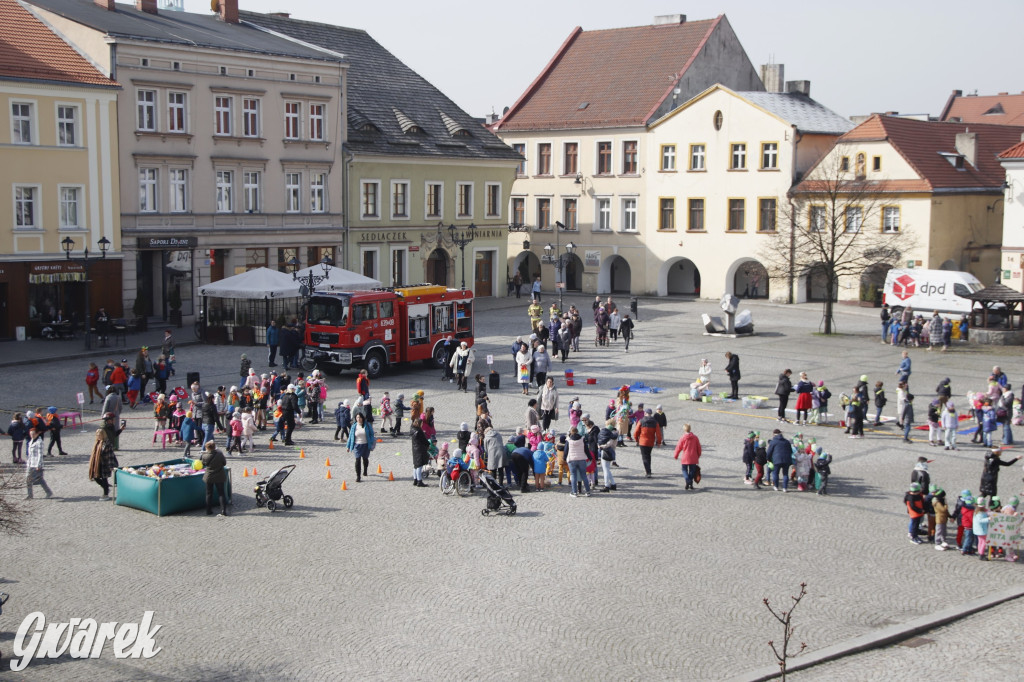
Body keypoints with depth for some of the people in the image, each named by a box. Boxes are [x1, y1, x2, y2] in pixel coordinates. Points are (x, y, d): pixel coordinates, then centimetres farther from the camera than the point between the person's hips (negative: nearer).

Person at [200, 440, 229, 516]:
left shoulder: (205, 456, -14)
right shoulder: (220, 454, -15)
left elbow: (203, 463, 4)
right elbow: (224, 463, -4)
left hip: (209, 477, 0)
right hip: (219, 477, 0)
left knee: (209, 494, 15)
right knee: (221, 493, 7)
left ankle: (209, 511, 18)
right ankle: (224, 511, 2)